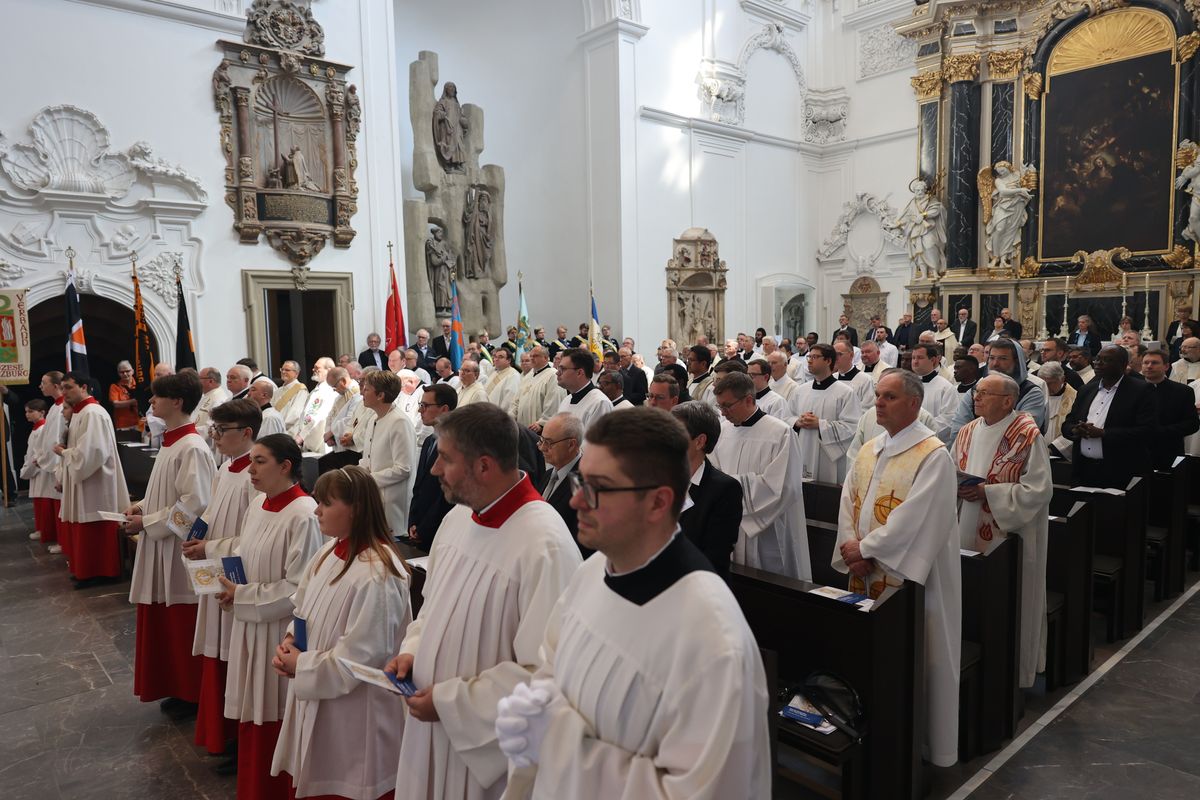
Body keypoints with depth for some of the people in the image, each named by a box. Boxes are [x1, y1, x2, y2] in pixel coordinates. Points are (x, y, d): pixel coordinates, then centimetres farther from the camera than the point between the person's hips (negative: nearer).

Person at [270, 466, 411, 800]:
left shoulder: (376, 575, -27)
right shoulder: (329, 553, 1)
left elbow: (360, 658, -24)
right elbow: (304, 610, 14)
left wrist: (301, 666, -14)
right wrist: (289, 642, -4)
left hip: (352, 713, -8)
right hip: (313, 700, 9)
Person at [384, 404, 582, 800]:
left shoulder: (544, 545, -26)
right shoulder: (457, 518, 0)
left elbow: (543, 671, -24)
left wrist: (448, 702, -18)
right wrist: (412, 649, -2)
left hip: (488, 746, -7)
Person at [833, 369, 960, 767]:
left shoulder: (933, 455, -13)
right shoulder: (868, 450, 10)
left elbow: (914, 520, -20)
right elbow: (848, 502, 7)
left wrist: (865, 548, -14)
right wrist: (854, 550, -8)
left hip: (909, 578, -7)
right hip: (866, 576, 7)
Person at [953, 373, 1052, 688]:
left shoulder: (1027, 436, -13)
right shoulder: (968, 432, 6)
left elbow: (1039, 489, -16)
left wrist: (986, 492, -20)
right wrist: (958, 486, -9)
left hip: (1010, 535, -5)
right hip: (970, 532, 6)